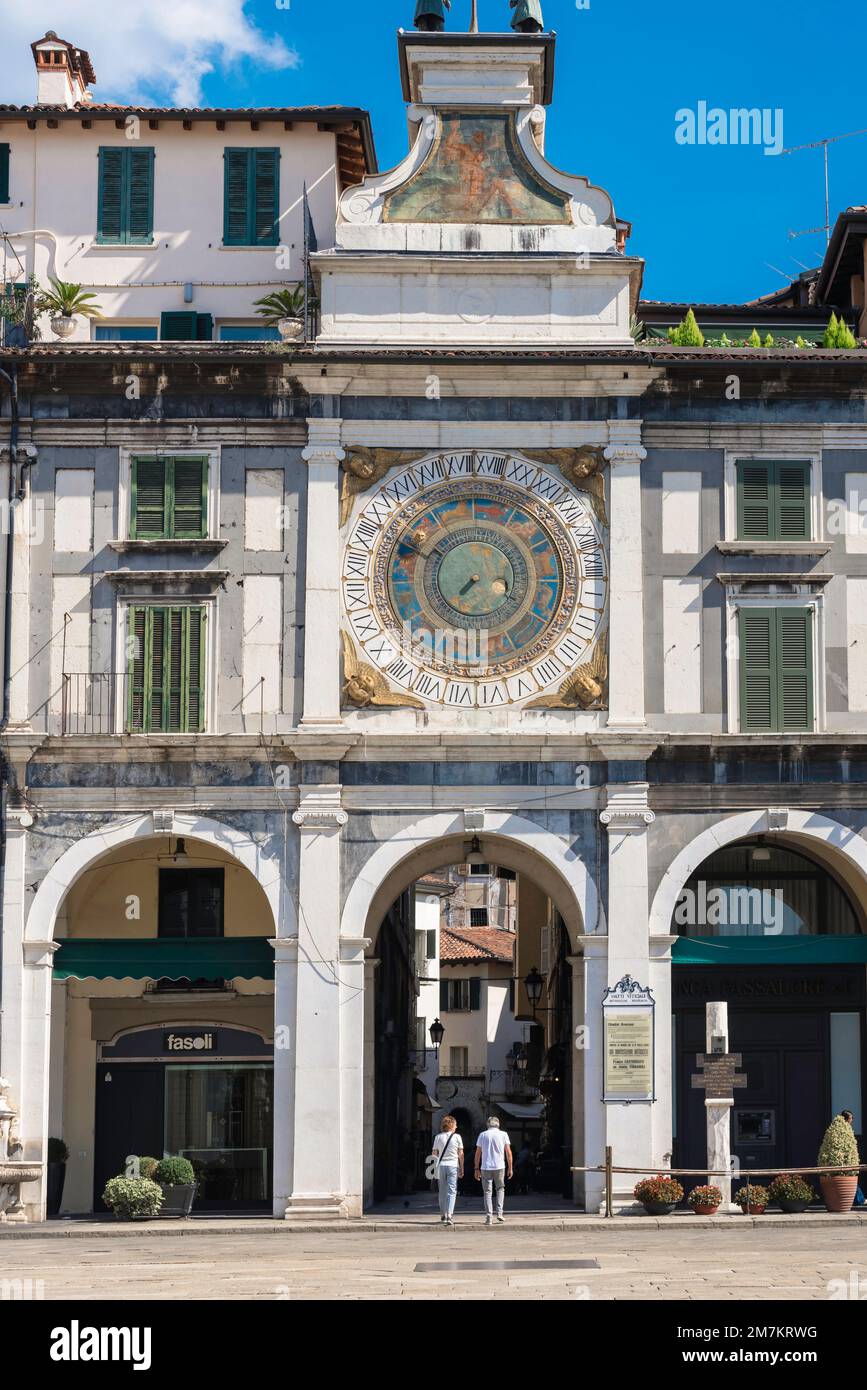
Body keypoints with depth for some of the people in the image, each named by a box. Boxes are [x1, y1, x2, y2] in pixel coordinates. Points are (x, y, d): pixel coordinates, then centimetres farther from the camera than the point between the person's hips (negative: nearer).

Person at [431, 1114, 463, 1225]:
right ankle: (449, 1215, -17)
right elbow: (461, 1154, 1)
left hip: (441, 1166, 2)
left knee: (442, 1191, 13)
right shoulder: (457, 1137, 0)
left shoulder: (438, 1137, 4)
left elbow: (434, 1154, 4)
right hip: (453, 1165, -2)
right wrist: (461, 1168, 7)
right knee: (452, 1191, -3)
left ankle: (443, 1215, 18)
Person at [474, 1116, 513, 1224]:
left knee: (487, 1192, 4)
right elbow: (508, 1152, 2)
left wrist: (477, 1169, 11)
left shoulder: (482, 1135, 7)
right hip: (499, 1167, 0)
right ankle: (499, 1213, 6)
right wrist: (510, 1168, 8)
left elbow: (478, 1153, 6)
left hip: (486, 1167, 0)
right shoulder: (503, 1134, 5)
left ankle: (489, 1217, -3)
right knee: (500, 1189, 18)